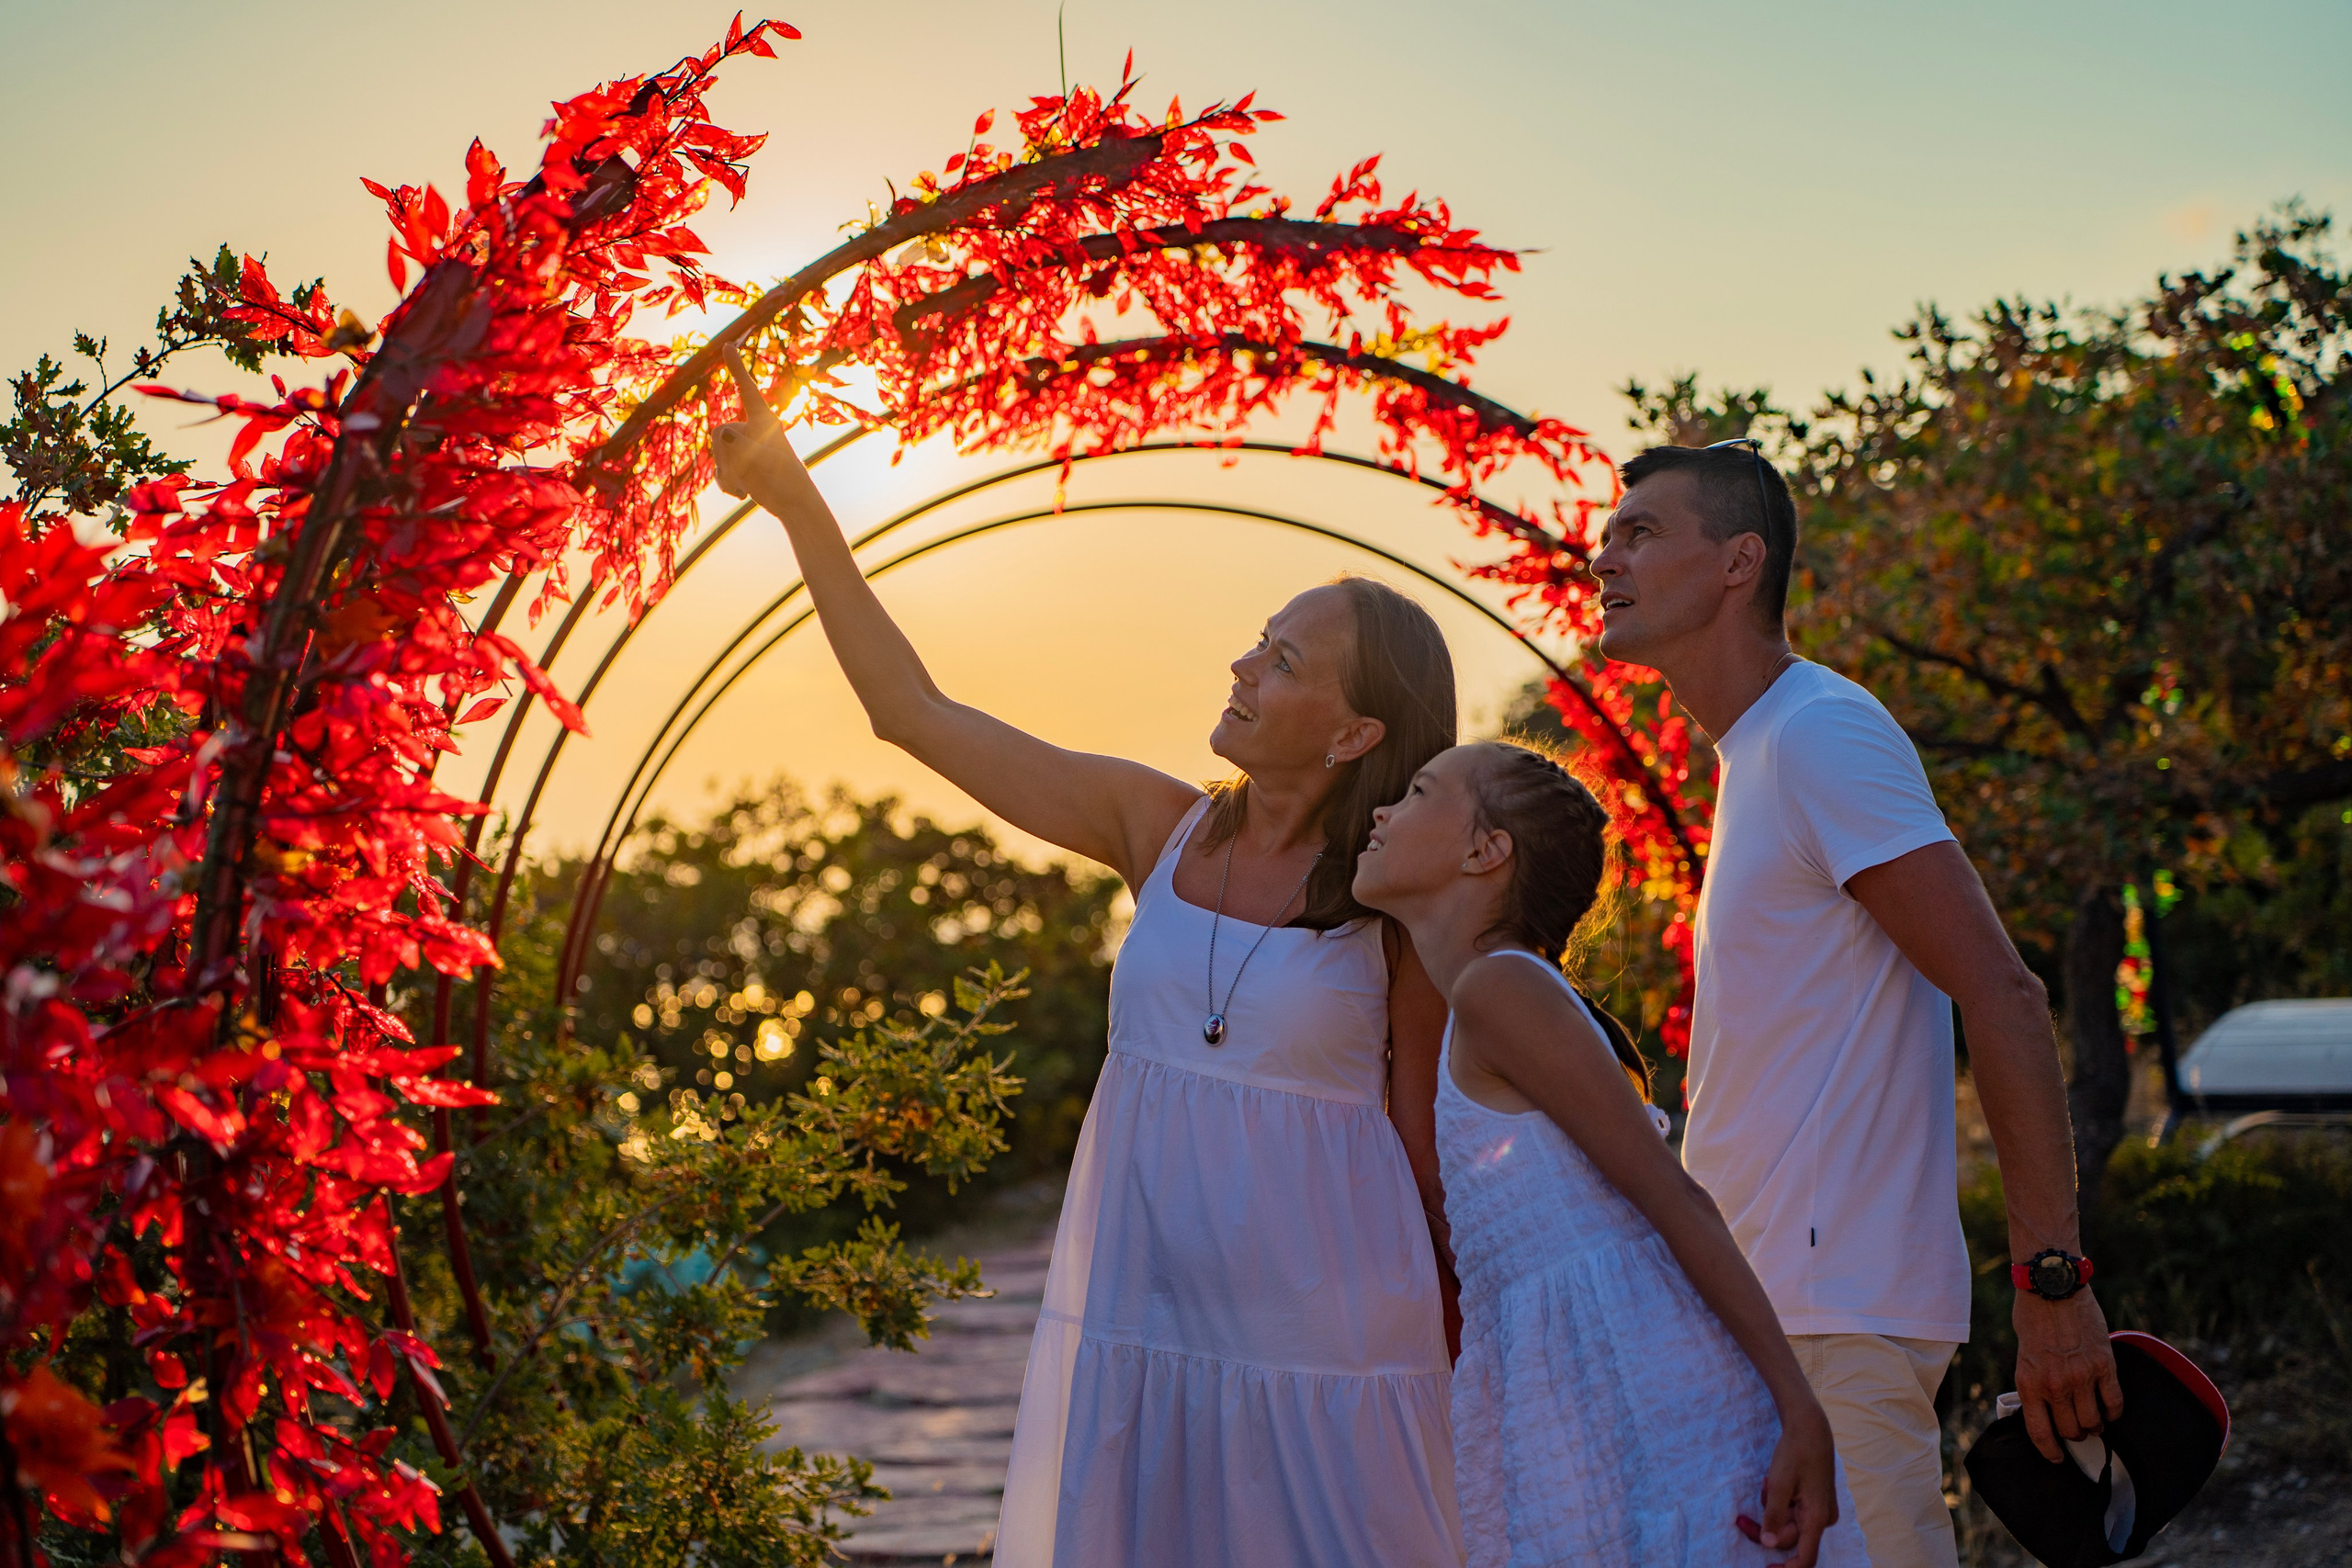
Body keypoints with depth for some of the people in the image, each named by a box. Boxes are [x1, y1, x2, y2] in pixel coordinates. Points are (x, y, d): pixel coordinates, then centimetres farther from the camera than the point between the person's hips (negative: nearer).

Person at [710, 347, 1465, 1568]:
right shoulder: (1157, 830, 3)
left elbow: (1432, 1151, -2)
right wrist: (796, 503, 3)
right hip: (1137, 1328, 4)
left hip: (1318, 1349, -4)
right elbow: (916, 714, 5)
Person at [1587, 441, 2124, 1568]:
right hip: (1765, 1307, 10)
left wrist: (2054, 1284, -23)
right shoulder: (1756, 751, 17)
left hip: (1838, 1322, -10)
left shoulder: (1819, 734, -13)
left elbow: (2001, 997, -19)